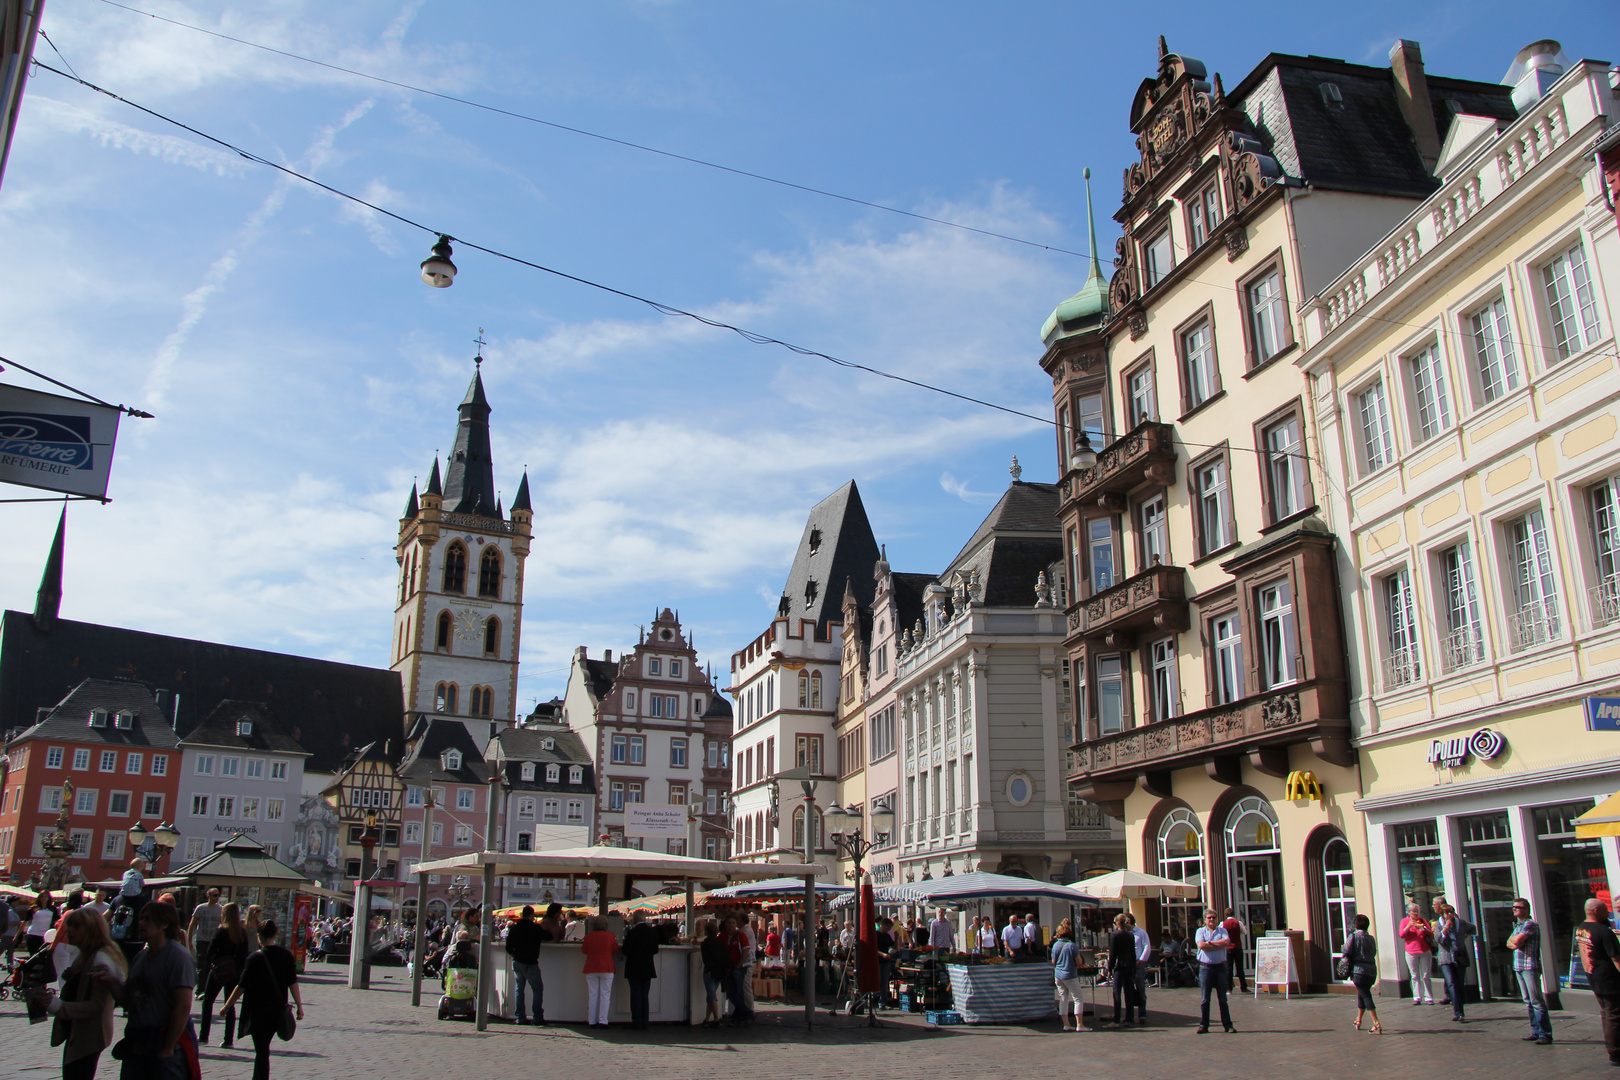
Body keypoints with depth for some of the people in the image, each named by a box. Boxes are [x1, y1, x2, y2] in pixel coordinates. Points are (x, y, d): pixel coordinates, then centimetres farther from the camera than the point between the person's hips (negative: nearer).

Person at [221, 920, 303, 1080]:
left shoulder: (255, 958, -13)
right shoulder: (286, 956, -1)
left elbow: (241, 987, -10)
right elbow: (293, 983, 0)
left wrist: (227, 1006, 2)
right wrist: (299, 1006, 5)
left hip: (258, 1011, -5)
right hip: (278, 1011, 5)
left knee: (261, 1050, 1)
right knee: (263, 1048, 21)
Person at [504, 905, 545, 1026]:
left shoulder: (514, 928, 3)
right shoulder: (536, 928, -8)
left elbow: (508, 947, 6)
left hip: (517, 962, 4)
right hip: (530, 964, -4)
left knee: (519, 989, 11)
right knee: (538, 989, 5)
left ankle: (520, 1017, 8)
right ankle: (538, 1017, 0)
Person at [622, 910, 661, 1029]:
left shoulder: (632, 932, -16)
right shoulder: (653, 931, -2)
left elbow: (626, 951, -14)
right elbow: (655, 950, 4)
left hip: (634, 969, -4)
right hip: (648, 969, 4)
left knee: (635, 994, 3)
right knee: (645, 995, 11)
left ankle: (637, 1022, 2)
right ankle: (644, 1023, 11)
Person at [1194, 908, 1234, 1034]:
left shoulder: (1222, 930, 9)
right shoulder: (1201, 931, 6)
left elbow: (1227, 942, -11)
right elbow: (1201, 945, -11)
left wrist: (1210, 943, -10)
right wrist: (1219, 945, -8)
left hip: (1220, 967, 1)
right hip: (1205, 968, -1)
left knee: (1223, 999, 6)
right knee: (1204, 999, 1)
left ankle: (1227, 1025, 11)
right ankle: (1203, 1025, 6)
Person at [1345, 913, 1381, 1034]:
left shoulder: (1354, 936, -4)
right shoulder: (1371, 938, 10)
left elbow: (1347, 953, -9)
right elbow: (1374, 953, 13)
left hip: (1359, 970, -6)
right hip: (1372, 970, 6)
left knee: (1366, 996, -6)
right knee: (1362, 994, 21)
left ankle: (1377, 1024, -18)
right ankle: (1358, 1020, 32)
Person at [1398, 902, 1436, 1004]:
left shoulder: (1423, 920, 11)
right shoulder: (1404, 921, 6)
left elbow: (1431, 934, 10)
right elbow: (1401, 935, -2)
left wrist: (1424, 929, -10)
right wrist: (1409, 926, -15)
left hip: (1425, 951, 1)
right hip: (1411, 952, -1)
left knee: (1425, 976, 0)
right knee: (1415, 976, 0)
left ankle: (1429, 997, 3)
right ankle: (1417, 998, 2)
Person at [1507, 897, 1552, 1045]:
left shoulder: (1530, 924, -10)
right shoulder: (1517, 925, 18)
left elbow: (1516, 940, -19)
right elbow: (1509, 943, 14)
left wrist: (1513, 940, 2)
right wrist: (1515, 943, -7)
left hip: (1530, 966, -9)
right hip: (1518, 967, 9)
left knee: (1536, 1001, -10)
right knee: (1528, 1002, 11)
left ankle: (1545, 1034, -9)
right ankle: (1536, 1031, 15)